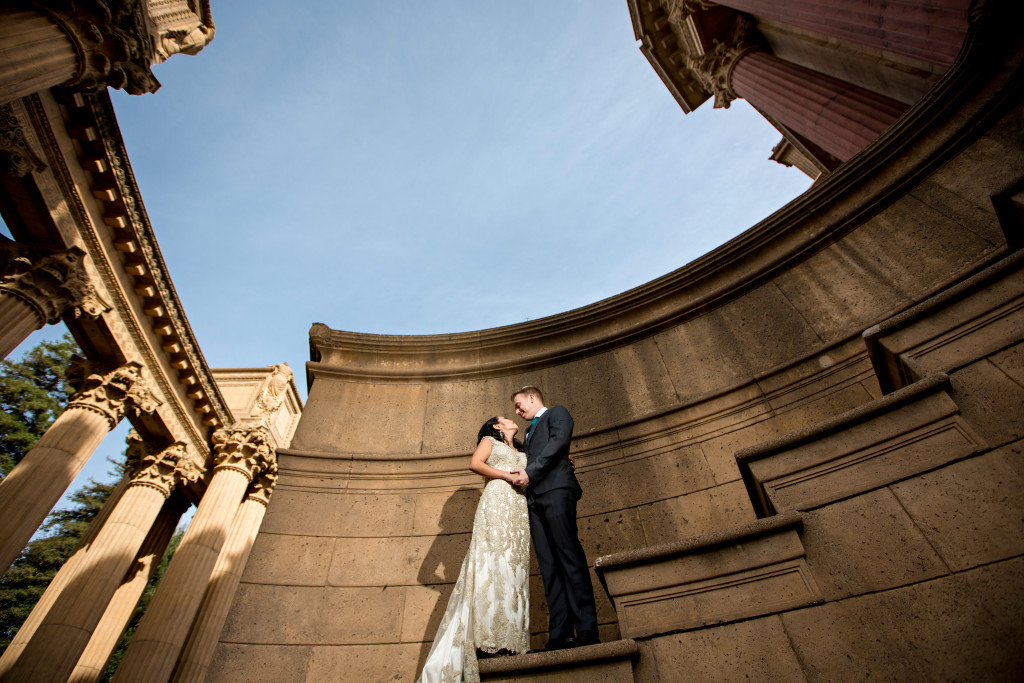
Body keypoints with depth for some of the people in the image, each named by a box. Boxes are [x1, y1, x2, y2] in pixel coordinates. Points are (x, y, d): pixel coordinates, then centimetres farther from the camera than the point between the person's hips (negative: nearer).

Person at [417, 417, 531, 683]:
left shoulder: (521, 452, 31)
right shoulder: (489, 440, 16)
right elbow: (475, 464, -1)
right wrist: (508, 475, -6)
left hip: (519, 507, 6)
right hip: (496, 500, -5)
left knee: (515, 567, -4)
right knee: (495, 563, -15)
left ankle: (511, 637, -6)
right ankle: (492, 637, -17)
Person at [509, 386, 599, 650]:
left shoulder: (557, 412, 13)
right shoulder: (529, 431, 35)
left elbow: (559, 442, -5)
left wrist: (529, 472, -12)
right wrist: (521, 475, 3)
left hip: (555, 489, -7)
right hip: (534, 496, 7)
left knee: (570, 558, -12)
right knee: (549, 566, -2)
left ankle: (587, 630, -11)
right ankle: (560, 634, -4)